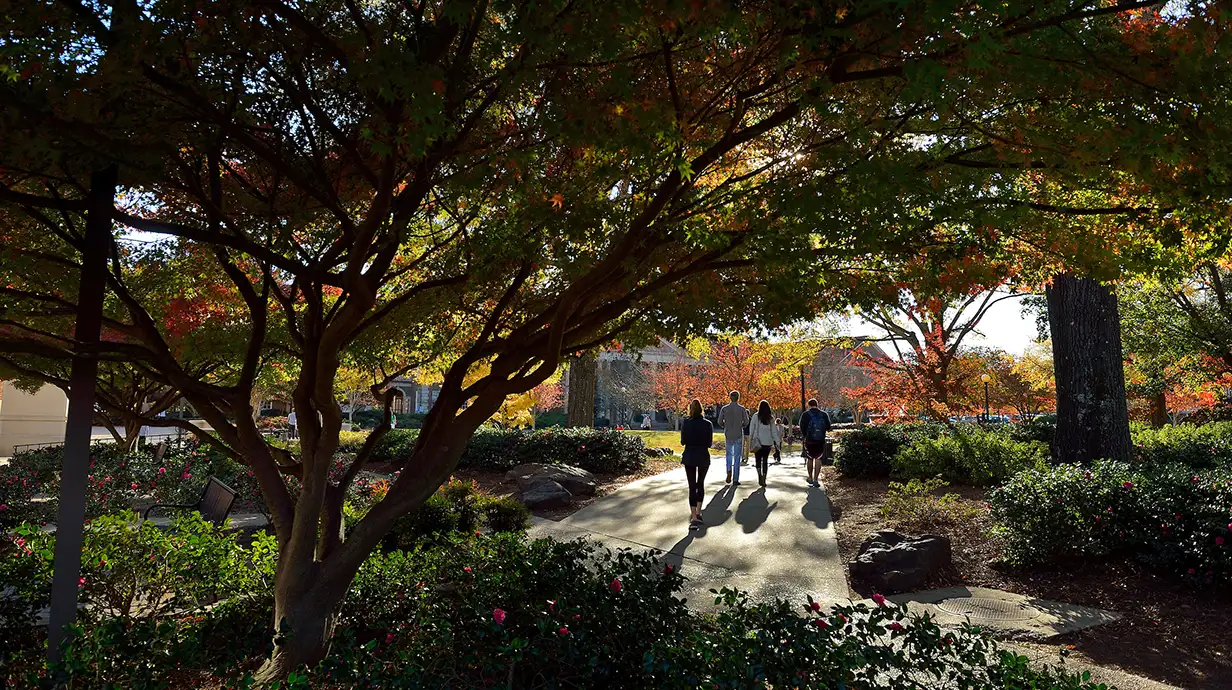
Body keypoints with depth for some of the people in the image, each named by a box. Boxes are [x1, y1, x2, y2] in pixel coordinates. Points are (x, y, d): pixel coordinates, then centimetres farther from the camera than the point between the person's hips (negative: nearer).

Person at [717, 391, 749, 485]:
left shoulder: (724, 408, -2)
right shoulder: (742, 409, -5)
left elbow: (720, 422, -2)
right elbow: (746, 422, -5)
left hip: (728, 434, 2)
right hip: (738, 435, -1)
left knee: (729, 454, 20)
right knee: (737, 457, 4)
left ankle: (729, 471, -4)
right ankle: (735, 480, 3)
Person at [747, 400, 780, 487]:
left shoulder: (755, 416, -5)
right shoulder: (771, 418, 0)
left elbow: (751, 429, -2)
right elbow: (774, 431, 1)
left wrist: (750, 441, 6)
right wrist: (776, 442, 5)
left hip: (758, 442, -2)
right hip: (768, 442, 2)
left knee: (758, 459, 7)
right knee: (765, 460, 9)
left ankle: (759, 474, -16)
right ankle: (764, 478, 4)